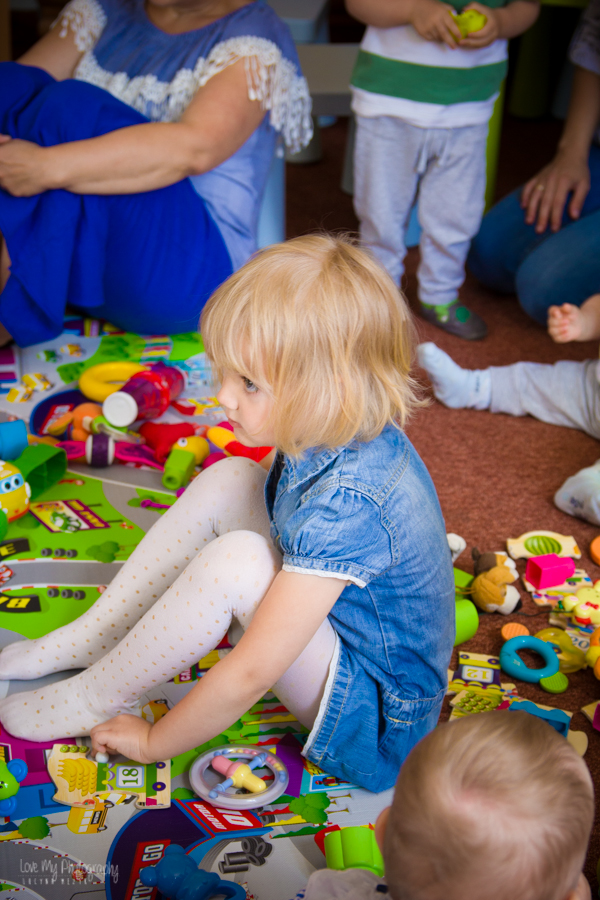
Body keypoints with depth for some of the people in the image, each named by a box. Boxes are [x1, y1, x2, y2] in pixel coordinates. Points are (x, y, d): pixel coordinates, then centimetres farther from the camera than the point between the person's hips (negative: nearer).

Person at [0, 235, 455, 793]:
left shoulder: (347, 505, -35)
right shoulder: (345, 434, -9)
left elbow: (251, 676, -29)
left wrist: (152, 742, -14)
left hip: (374, 723, -8)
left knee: (237, 561, -33)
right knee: (228, 481, -2)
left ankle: (92, 701, -6)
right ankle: (87, 640, 6)